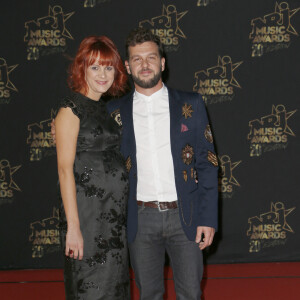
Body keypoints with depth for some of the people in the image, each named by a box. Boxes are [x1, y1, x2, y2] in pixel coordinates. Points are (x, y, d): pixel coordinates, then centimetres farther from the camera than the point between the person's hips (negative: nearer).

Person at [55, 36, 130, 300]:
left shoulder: (108, 109, 12)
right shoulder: (71, 109, -9)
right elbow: (65, 169, -13)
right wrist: (73, 226, -18)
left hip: (116, 214, 7)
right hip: (88, 214, -7)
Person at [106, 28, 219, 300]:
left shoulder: (191, 105, 2)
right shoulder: (116, 111, 5)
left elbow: (207, 164, 1)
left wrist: (208, 218, -5)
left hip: (184, 215, -1)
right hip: (141, 218, 1)